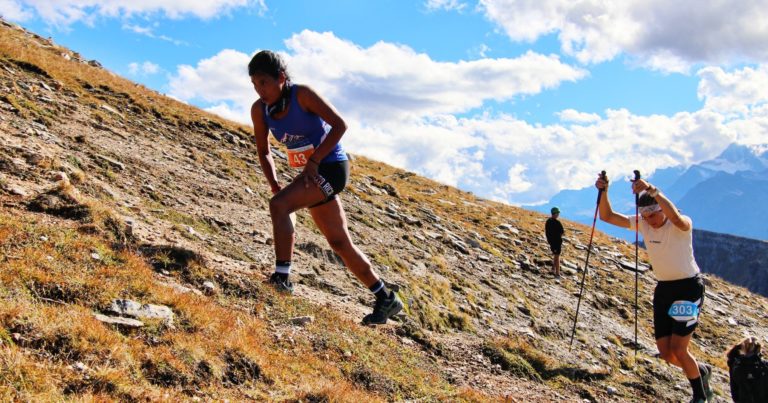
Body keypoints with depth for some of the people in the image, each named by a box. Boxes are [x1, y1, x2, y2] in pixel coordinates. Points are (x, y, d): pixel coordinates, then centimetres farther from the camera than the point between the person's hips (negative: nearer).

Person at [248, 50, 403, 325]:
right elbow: (264, 152, 9)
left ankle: (282, 276, -20)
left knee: (279, 205, -26)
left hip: (331, 167, -8)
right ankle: (386, 299, 20)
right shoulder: (259, 110, -1)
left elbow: (340, 125, -19)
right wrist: (274, 185, -3)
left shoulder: (302, 95, -17)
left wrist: (314, 161, -22)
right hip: (311, 175, 8)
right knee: (339, 243, 10)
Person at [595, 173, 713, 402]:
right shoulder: (642, 223, -3)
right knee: (666, 353, 6)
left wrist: (651, 190, -54)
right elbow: (608, 216, -6)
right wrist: (603, 191, -23)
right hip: (663, 288, 6)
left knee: (678, 348, -13)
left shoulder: (681, 225, -20)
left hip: (689, 287, -6)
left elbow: (675, 216, -45)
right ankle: (701, 372, 36)